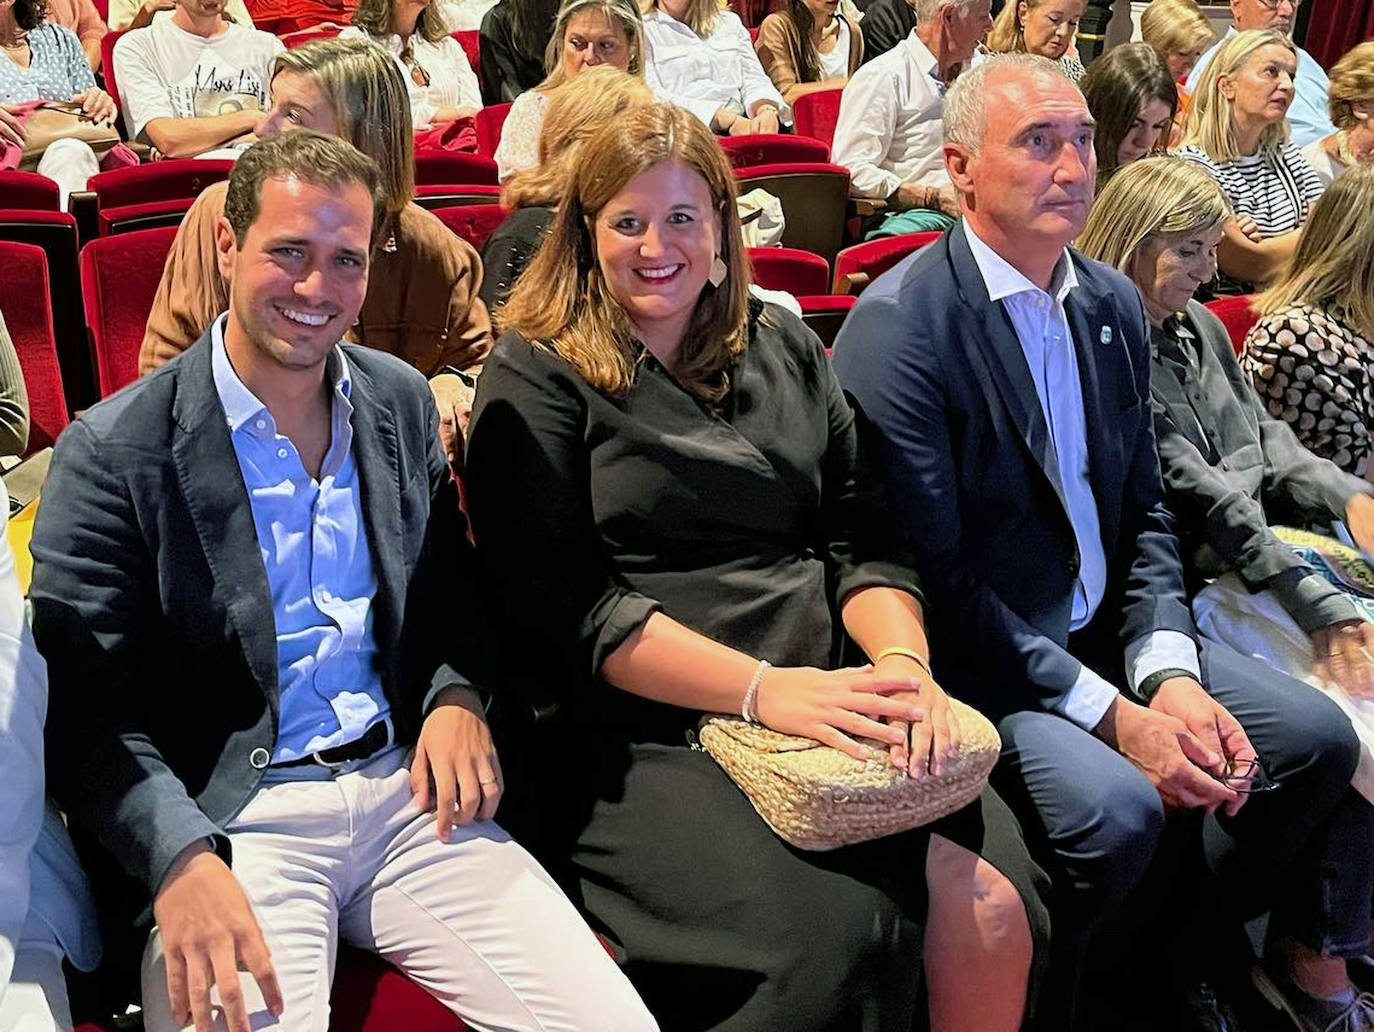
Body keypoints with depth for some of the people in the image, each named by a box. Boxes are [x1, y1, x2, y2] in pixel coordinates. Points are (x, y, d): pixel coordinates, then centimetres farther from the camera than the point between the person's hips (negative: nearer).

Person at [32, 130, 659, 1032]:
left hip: (410, 793, 4)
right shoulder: (110, 452, -5)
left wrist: (458, 696, -1)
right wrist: (182, 859, -23)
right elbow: (87, 713, -7)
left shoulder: (403, 399, 10)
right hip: (233, 816, -3)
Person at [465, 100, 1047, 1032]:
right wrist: (763, 689, -18)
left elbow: (863, 542, 13)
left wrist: (903, 662, -9)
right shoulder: (539, 378, 2)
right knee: (844, 935, -28)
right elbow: (566, 610, -8)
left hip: (821, 709, 5)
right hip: (641, 737, -4)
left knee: (990, 905, -20)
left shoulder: (785, 349, 17)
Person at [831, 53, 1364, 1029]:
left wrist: (1168, 673, -7)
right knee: (1115, 806, -28)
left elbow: (1145, 511, 10)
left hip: (1102, 631, 8)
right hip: (972, 657, -8)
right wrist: (1112, 716, -20)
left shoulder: (1115, 304, 7)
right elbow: (933, 574, -20)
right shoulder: (897, 324, -17)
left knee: (1320, 738, 1)